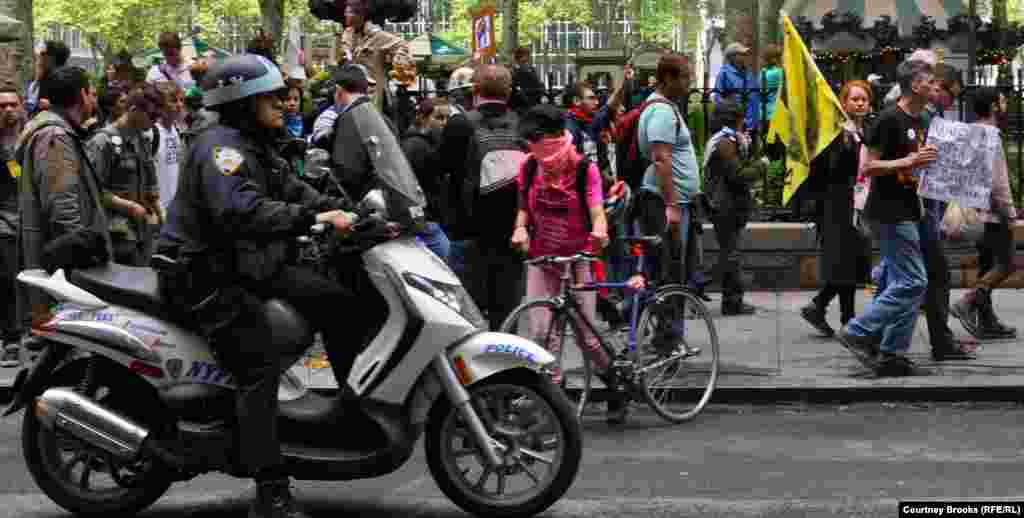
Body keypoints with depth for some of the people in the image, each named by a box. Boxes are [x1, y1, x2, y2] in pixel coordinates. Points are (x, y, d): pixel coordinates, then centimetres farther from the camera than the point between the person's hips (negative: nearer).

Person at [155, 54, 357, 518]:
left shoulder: (259, 148, 16)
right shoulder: (222, 145, -18)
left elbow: (295, 192, 13)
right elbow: (240, 210, -33)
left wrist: (346, 212, -4)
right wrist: (315, 219, -35)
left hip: (253, 265, 10)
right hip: (210, 275, -10)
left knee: (336, 301, 4)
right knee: (260, 368, -21)